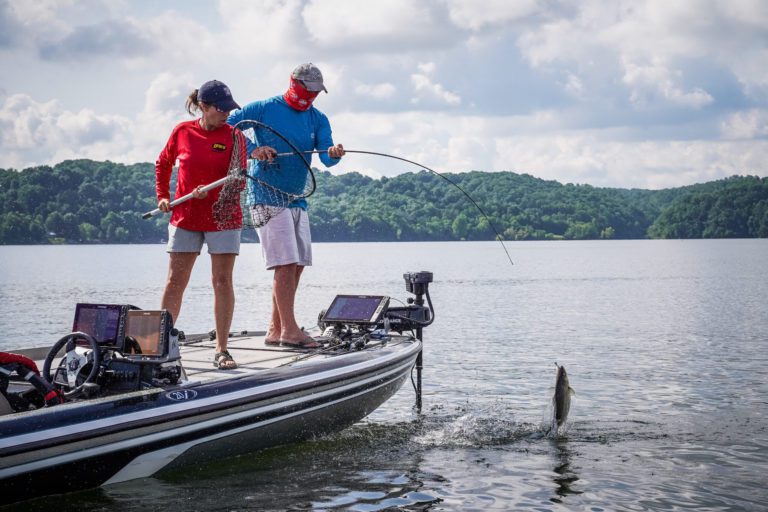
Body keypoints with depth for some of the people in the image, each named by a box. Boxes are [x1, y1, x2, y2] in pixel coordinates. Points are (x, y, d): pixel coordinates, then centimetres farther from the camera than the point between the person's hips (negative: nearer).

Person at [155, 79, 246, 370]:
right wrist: (162, 196, 11)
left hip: (223, 218, -1)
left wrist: (209, 190, -21)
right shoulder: (182, 132, 2)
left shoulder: (234, 136, -2)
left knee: (223, 282, -1)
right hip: (185, 217, 1)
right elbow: (163, 164, 19)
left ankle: (221, 350, 6)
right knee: (175, 283, 2)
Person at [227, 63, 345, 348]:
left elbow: (326, 158, -3)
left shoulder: (318, 119, 10)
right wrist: (252, 150, -18)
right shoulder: (265, 108, -3)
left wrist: (333, 153, -27)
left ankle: (275, 330, 14)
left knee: (297, 265, 6)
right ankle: (289, 330, -12)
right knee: (285, 262, -14)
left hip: (297, 199, 7)